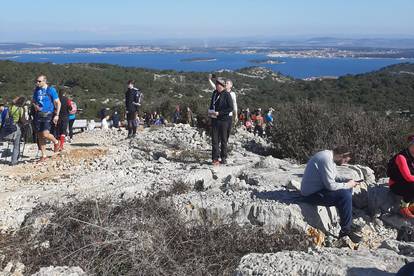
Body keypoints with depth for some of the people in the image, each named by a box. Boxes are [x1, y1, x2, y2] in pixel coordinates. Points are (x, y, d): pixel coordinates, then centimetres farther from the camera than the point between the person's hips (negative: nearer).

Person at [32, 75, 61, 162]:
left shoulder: (51, 90, -5)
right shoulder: (36, 90, 10)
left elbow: (58, 103, -5)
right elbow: (33, 101, 22)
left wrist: (56, 115, -11)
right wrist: (35, 105, -2)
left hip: (48, 114, -6)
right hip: (39, 115, 6)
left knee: (45, 134, -18)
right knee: (40, 136, 6)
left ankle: (56, 142, 14)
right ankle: (43, 155, 16)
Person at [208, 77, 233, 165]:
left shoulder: (227, 95, -7)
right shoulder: (215, 93, 9)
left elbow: (230, 108, -11)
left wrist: (219, 113, -17)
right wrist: (210, 112, 4)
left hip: (224, 120, -4)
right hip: (214, 119, 5)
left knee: (224, 140, 6)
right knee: (215, 140, 2)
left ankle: (224, 158, 16)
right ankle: (215, 158, 5)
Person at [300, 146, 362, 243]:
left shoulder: (329, 155, 8)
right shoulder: (326, 160, -25)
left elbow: (333, 177, 19)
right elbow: (331, 185, -25)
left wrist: (347, 180, 5)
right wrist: (347, 185, -11)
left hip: (317, 188, 11)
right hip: (311, 194, -11)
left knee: (347, 189, 14)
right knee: (345, 195, -21)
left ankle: (347, 223, 21)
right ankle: (345, 230, -8)